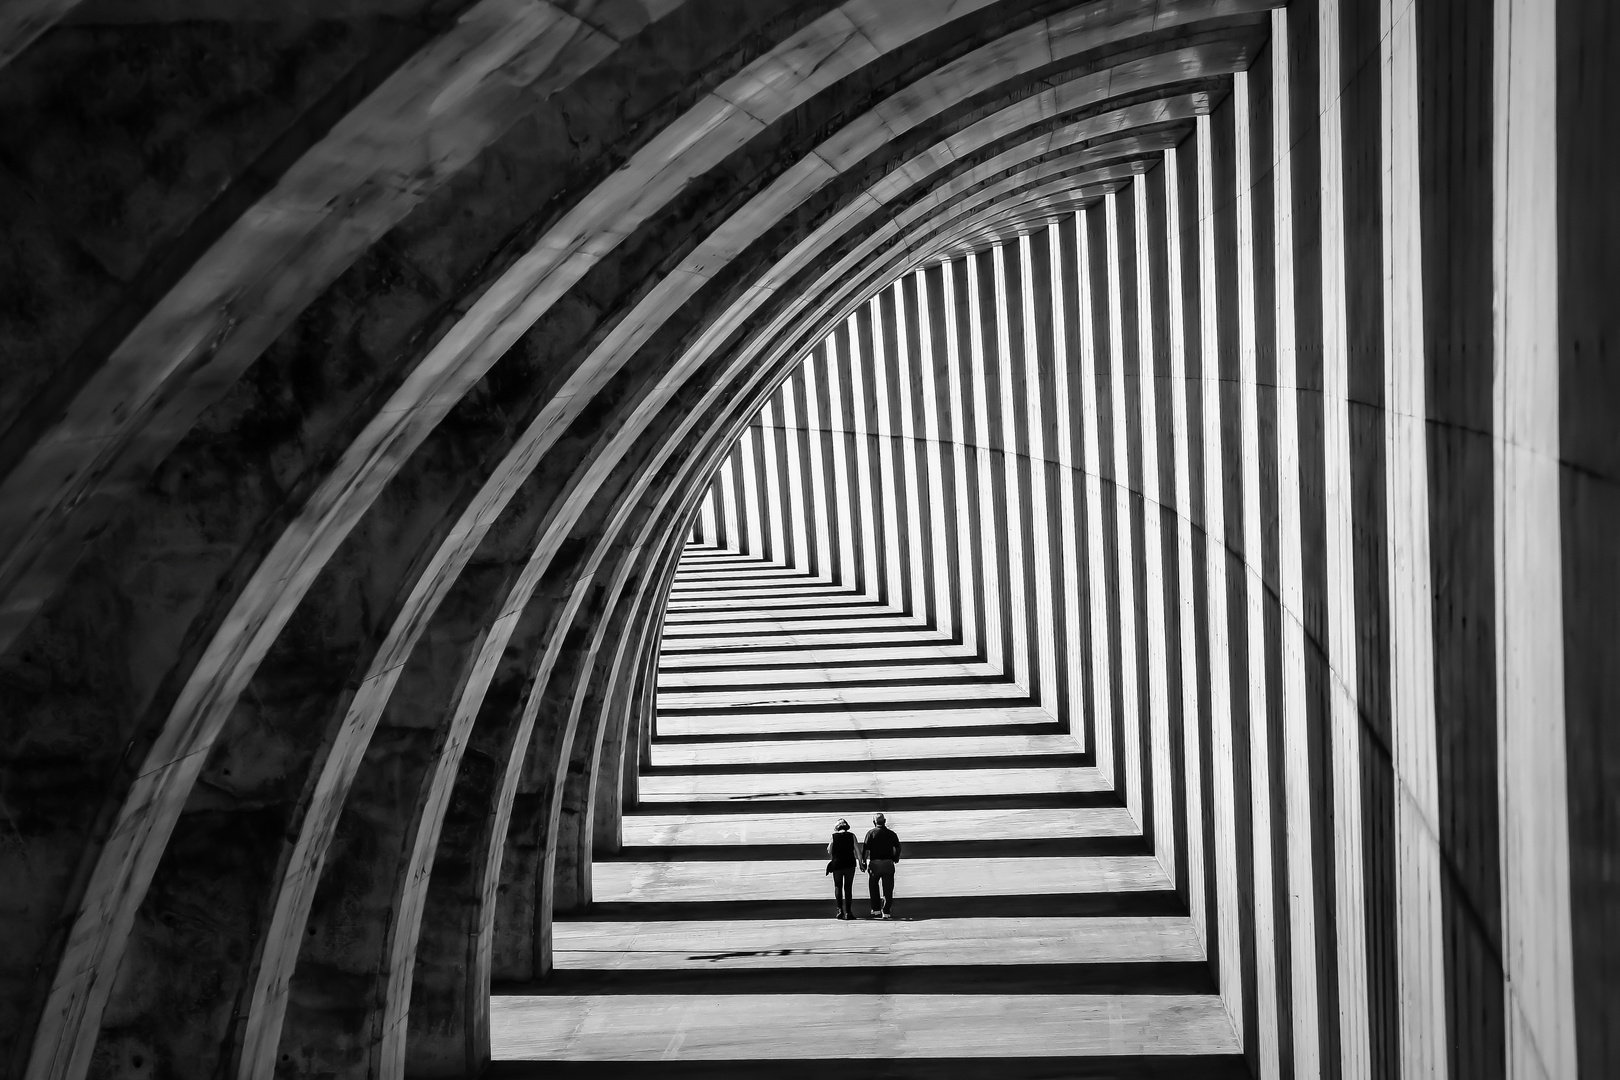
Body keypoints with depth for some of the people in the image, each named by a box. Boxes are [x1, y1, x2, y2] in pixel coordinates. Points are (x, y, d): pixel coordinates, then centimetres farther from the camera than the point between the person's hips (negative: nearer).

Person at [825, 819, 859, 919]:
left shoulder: (834, 836, -2)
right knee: (848, 887, 9)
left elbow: (829, 851, 4)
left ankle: (840, 909, -1)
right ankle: (848, 912, 5)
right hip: (849, 864, 0)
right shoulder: (851, 836, -1)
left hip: (836, 864, 0)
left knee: (838, 886, 12)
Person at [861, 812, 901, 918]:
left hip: (875, 863, -1)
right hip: (888, 864, 1)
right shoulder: (891, 833, 8)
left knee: (873, 886, 16)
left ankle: (876, 909, 16)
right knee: (888, 889, 4)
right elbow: (898, 848, 8)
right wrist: (896, 858, 25)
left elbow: (865, 848, -7)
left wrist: (863, 862, -1)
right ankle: (886, 912, -2)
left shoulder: (871, 833, -1)